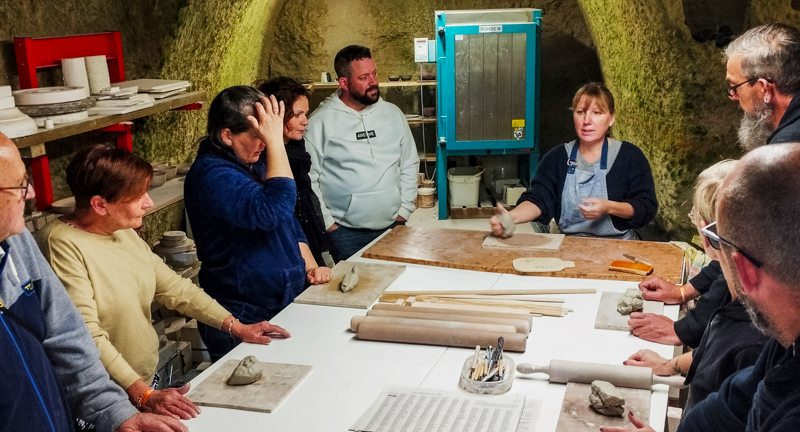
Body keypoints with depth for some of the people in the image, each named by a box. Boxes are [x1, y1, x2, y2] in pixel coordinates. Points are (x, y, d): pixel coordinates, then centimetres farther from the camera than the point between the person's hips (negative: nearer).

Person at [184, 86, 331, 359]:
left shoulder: (254, 164, 11)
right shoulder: (212, 175, -20)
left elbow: (290, 224, 20)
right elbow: (274, 211, -33)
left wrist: (310, 267, 5)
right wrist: (276, 141, -29)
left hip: (287, 305, 9)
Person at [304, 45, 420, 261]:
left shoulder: (393, 114, 6)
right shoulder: (321, 121, -7)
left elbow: (409, 164, 12)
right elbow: (308, 178, -6)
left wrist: (404, 210, 6)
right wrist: (327, 223, -7)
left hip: (393, 226, 4)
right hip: (345, 233, -3)